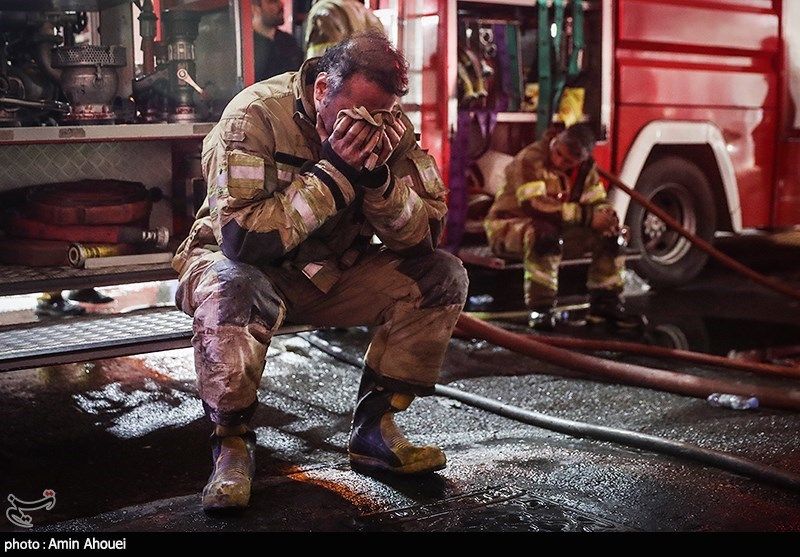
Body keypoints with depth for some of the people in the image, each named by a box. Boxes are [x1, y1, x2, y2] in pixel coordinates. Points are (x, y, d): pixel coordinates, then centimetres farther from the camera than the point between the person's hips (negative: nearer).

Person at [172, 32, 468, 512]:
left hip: (332, 275, 5)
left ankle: (374, 428, -4)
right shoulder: (256, 116, -24)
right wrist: (335, 171, -35)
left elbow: (425, 236, -13)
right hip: (244, 266, -5)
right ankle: (232, 442, -17)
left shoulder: (390, 128, -10)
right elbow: (241, 238, -34)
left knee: (443, 276, -12)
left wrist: (379, 175, -30)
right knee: (235, 290, -39)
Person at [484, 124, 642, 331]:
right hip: (509, 226, -7)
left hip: (558, 228, 7)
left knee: (610, 234, -6)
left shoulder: (586, 166, 0)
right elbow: (534, 205, -35)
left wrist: (606, 216, -27)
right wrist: (586, 215, -35)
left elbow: (596, 202, 0)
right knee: (545, 236, -40)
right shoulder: (530, 160, -24)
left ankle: (605, 304, 2)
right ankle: (540, 309, -27)